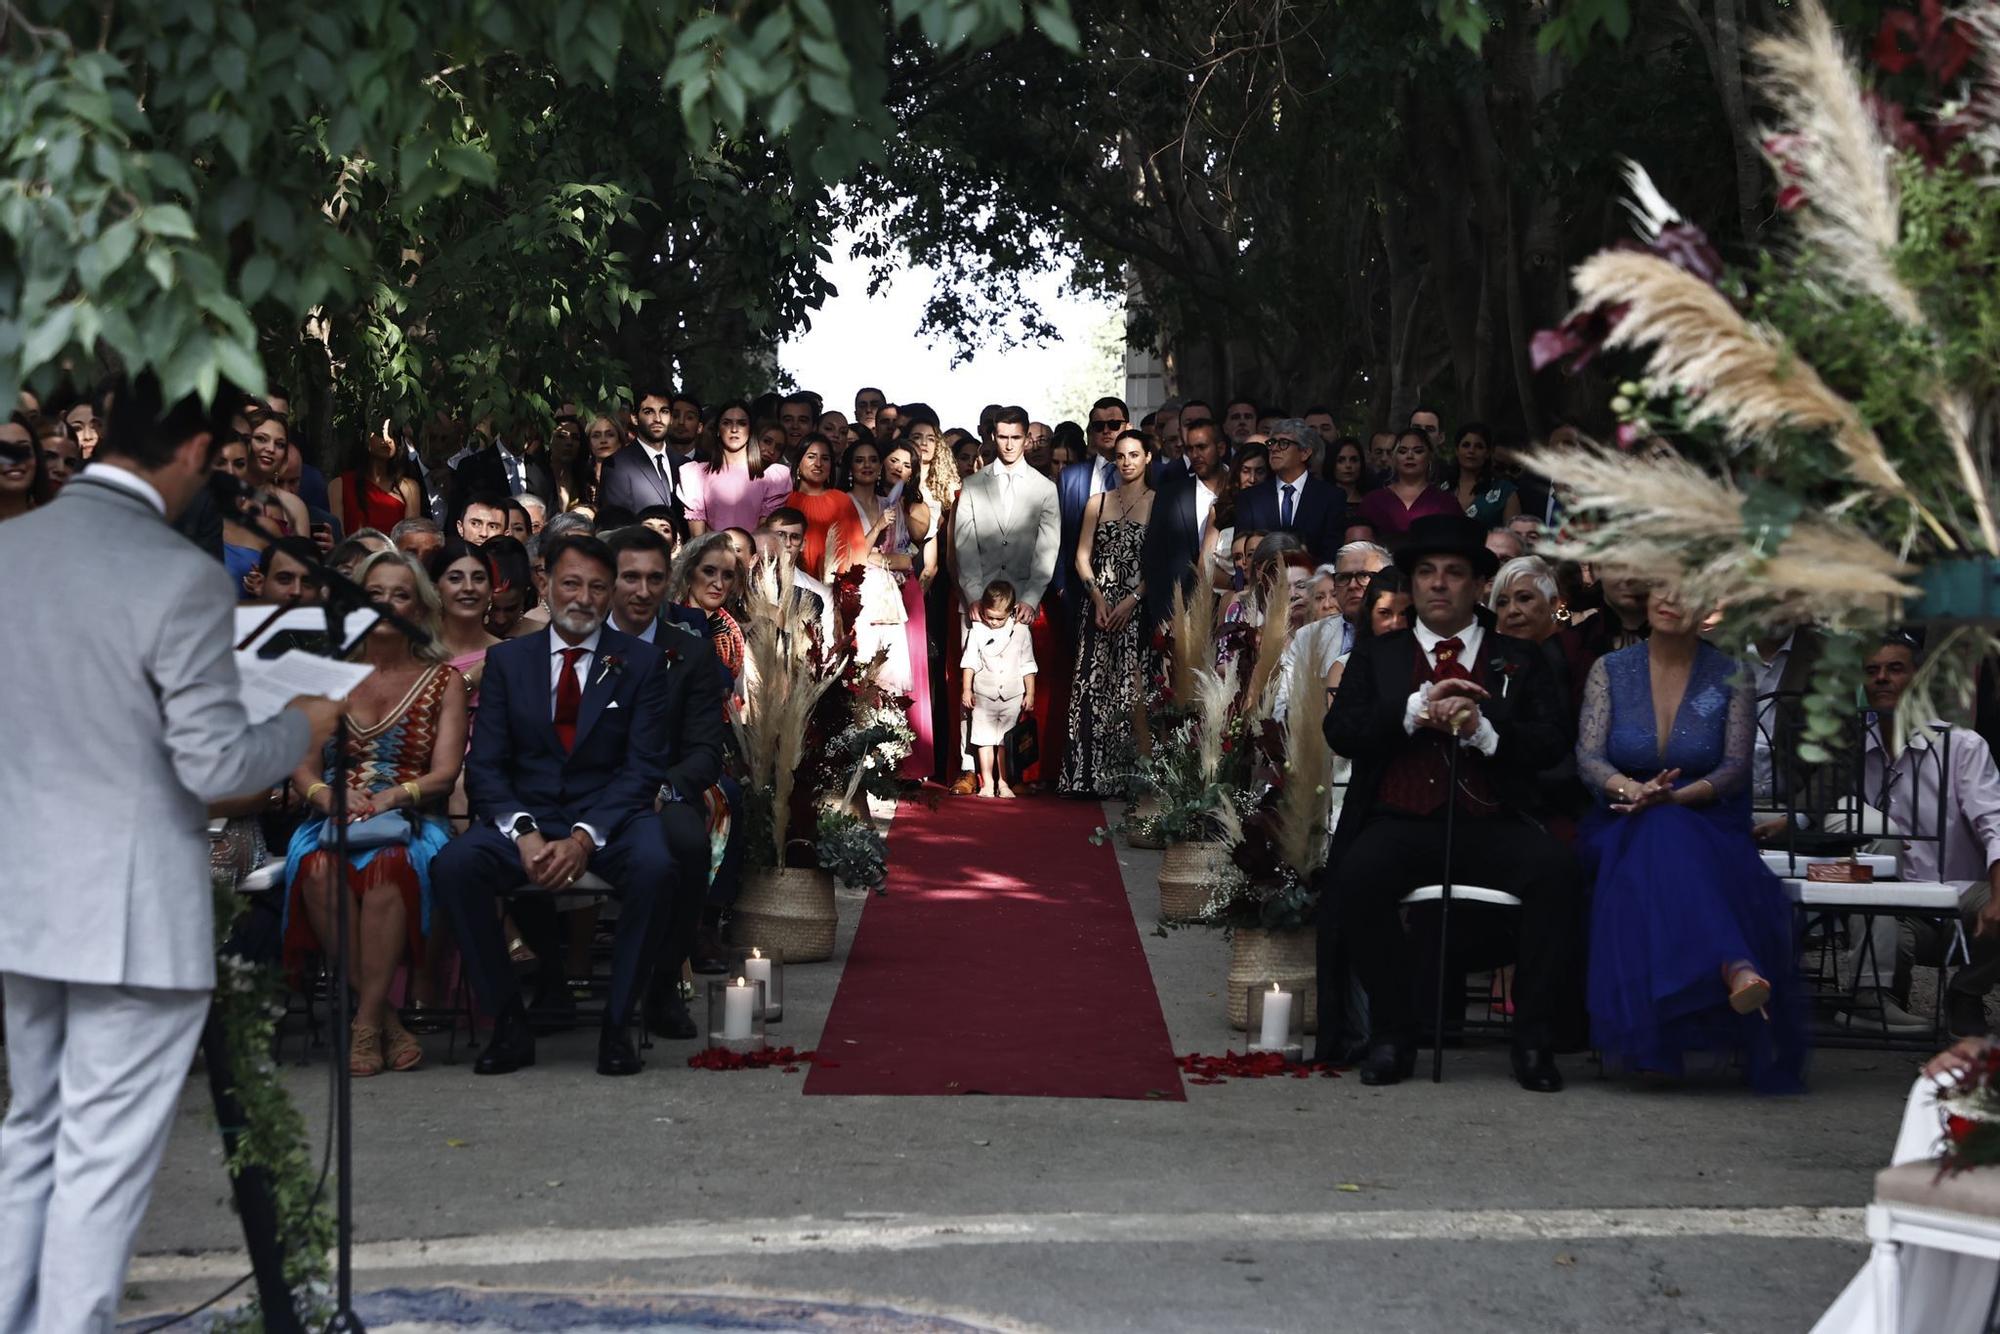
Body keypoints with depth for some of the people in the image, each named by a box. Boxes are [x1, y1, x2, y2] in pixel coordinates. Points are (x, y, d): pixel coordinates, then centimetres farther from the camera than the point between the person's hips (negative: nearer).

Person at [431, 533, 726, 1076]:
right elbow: (485, 766, 3)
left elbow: (643, 766, -3)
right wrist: (523, 834, -16)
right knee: (453, 864, -28)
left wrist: (584, 838, -18)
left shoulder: (642, 662, 5)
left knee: (656, 865, -34)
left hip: (611, 816, -1)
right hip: (526, 816, 2)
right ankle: (509, 1024, -16)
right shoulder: (507, 660, 9)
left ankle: (616, 1026, -18)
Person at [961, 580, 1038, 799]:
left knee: (1006, 741, 4)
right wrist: (967, 690, -1)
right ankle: (987, 783, 4)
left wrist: (1030, 693, 4)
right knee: (985, 740, 0)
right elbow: (969, 662, 2)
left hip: (1012, 697, 0)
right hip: (984, 696, 0)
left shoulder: (1021, 631, -1)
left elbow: (1027, 665, 5)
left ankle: (1003, 783, 10)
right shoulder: (977, 631, -3)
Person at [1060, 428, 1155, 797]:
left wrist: (1132, 600, -14)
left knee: (1130, 691, -6)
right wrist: (1098, 598, -5)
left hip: (1138, 610, -3)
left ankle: (1125, 777, -1)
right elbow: (1082, 556, 10)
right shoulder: (1097, 503, 13)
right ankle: (1087, 776, 0)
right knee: (1090, 688, -3)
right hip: (1099, 607, 3)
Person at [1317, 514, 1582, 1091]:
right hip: (1403, 822, 0)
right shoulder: (1376, 656, 18)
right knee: (1358, 876, -33)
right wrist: (1416, 710, -11)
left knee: (1558, 870, -30)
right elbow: (1341, 732, 3)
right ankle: (1393, 1033, -16)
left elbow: (1552, 741, 5)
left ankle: (1533, 1037, -17)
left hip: (1490, 824, 1)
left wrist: (1483, 729, -13)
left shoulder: (1518, 661, 18)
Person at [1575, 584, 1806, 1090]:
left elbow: (1736, 768, -3)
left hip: (1706, 824, -1)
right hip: (1625, 830, 1)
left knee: (1668, 845, -39)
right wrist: (1632, 790, -25)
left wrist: (1670, 798, -21)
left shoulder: (1730, 677, 6)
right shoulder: (1610, 670, 9)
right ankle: (1736, 968, -55)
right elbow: (1588, 757, -2)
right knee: (1658, 841, -38)